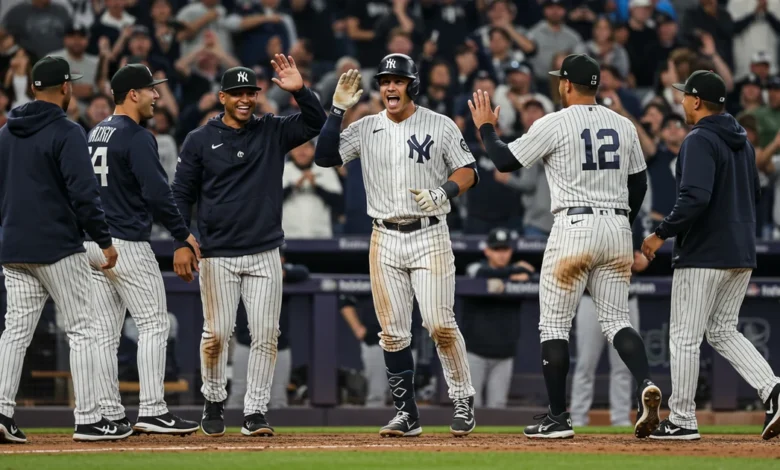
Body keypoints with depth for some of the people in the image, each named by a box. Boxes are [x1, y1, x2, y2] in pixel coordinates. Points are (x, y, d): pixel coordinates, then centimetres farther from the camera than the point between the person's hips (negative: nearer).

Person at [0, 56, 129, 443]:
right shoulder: (66, 133, -11)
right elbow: (84, 193, -17)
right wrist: (105, 240, -10)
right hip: (58, 247, -7)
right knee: (81, 330, -1)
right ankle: (88, 420, -3)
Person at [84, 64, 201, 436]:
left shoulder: (94, 134, 14)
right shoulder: (137, 138, -12)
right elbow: (157, 193, -19)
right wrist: (184, 235, -10)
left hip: (91, 243, 8)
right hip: (127, 244, -8)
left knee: (104, 332, 7)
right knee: (153, 325, -4)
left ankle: (109, 416, 7)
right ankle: (151, 412, -9)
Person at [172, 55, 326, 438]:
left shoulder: (273, 132, 7)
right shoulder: (200, 141, 2)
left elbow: (315, 123, -4)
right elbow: (182, 195, 3)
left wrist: (299, 90, -21)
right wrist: (181, 244, -6)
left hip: (265, 255, 2)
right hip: (217, 257, -2)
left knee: (265, 335, -2)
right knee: (217, 334, -3)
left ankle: (254, 413, 3)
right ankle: (214, 402, 18)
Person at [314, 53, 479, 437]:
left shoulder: (440, 126, 1)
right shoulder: (366, 129, 7)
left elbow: (468, 171, 2)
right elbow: (324, 157, -3)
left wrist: (444, 192, -17)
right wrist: (338, 110, -10)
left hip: (429, 236, -3)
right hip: (384, 240, 3)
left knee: (440, 324, -11)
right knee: (393, 333, 2)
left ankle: (463, 401, 3)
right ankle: (406, 414, 10)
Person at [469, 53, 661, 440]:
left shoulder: (553, 124, -7)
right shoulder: (623, 125, 10)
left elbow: (505, 161, -4)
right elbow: (639, 183, 15)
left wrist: (485, 127, 13)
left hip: (574, 227, -5)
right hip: (618, 226, 5)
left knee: (554, 323, 4)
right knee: (616, 320, 8)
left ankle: (558, 418, 3)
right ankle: (646, 384, -19)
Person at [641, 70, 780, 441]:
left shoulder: (699, 141, -15)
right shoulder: (742, 141, 13)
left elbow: (695, 199, -26)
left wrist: (661, 234, -17)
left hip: (702, 256, -9)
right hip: (742, 253, 9)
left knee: (684, 337, 0)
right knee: (723, 331, 16)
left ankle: (682, 420, 5)